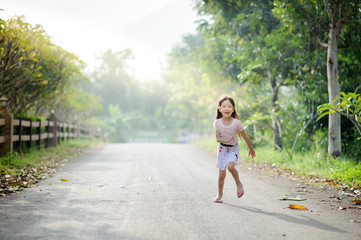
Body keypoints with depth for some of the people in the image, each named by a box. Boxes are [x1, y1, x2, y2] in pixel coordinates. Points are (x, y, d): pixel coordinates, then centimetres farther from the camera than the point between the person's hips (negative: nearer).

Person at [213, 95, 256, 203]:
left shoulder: (236, 123, -18)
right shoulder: (217, 123, -13)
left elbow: (245, 137, -6)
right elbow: (217, 138, -8)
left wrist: (251, 149, 5)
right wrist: (225, 140, -29)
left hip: (233, 149, -2)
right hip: (222, 149, 2)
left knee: (230, 166, -30)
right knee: (222, 174, 6)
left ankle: (239, 184, -5)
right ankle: (219, 195, 26)